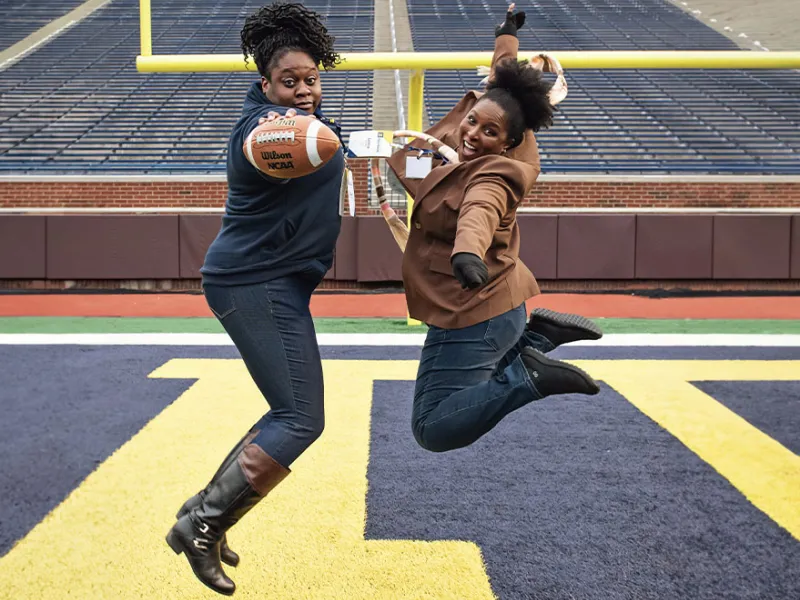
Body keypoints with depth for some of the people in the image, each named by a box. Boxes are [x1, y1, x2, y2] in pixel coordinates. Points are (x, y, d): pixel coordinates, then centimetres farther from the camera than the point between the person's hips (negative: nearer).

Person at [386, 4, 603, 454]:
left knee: (435, 429, -10)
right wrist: (507, 36, 36)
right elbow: (501, 90, 20)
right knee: (471, 394, 30)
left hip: (471, 315, -10)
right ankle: (540, 332, 18)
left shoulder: (493, 175, -19)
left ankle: (528, 375, -15)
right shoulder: (477, 155, 3)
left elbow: (480, 211, -44)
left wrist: (467, 252, -66)